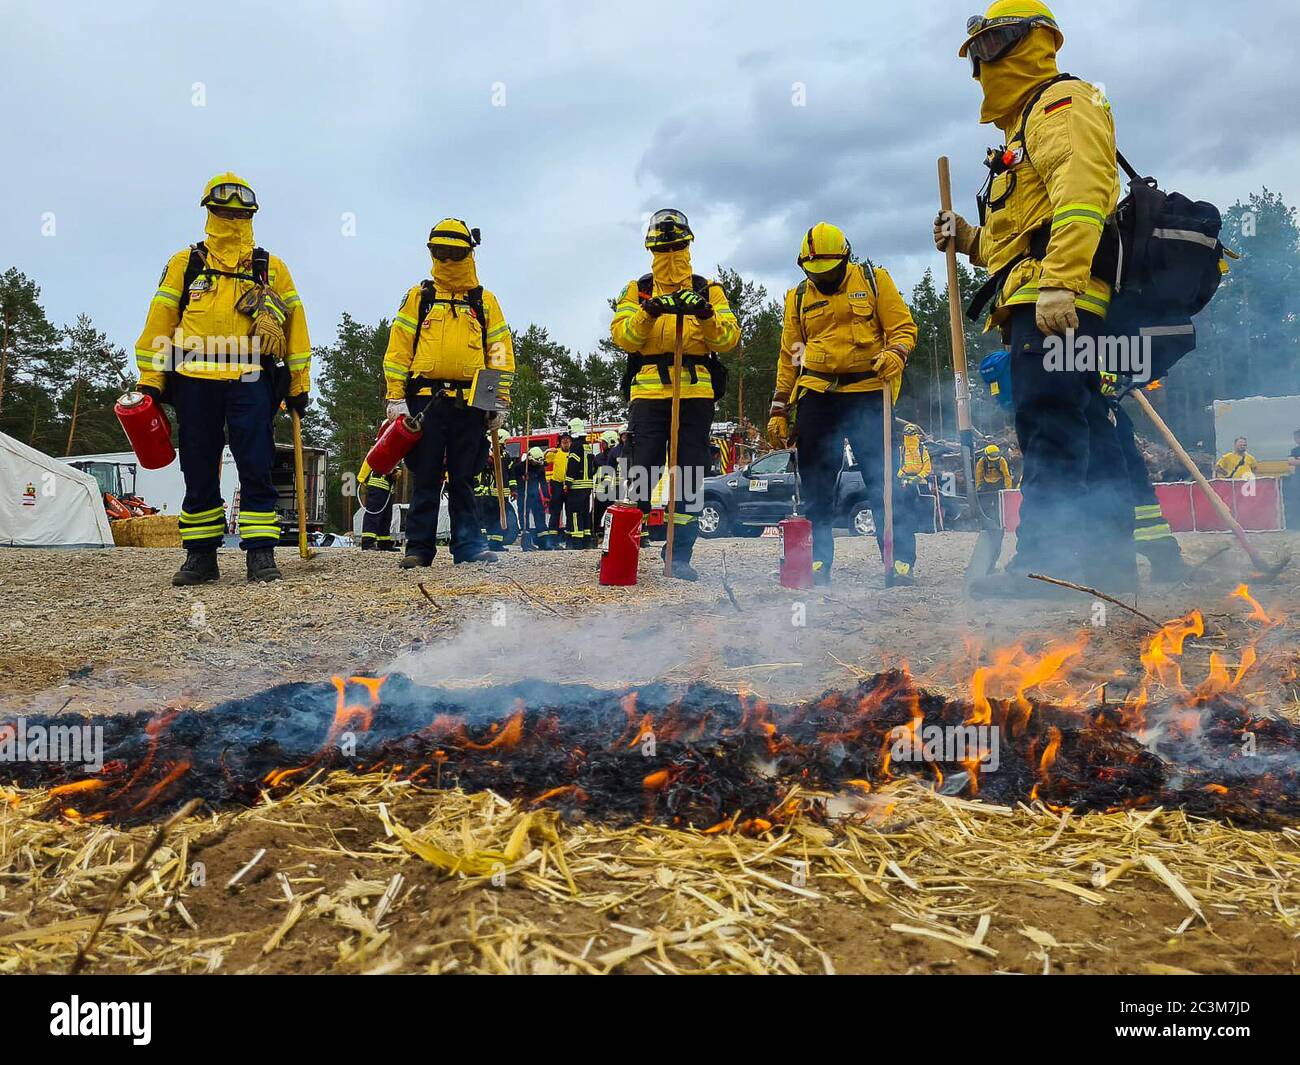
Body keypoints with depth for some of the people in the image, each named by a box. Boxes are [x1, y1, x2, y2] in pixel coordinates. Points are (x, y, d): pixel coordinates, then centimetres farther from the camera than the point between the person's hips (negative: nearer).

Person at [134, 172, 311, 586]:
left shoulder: (272, 268, 13)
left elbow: (295, 323, 12)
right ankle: (200, 556, 13)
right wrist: (149, 380, 3)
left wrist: (298, 383, 7)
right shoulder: (184, 264, 13)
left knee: (256, 470, -6)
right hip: (194, 384, 1)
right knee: (198, 474, 5)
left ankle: (260, 553, -2)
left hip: (251, 384, -1)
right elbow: (158, 323, 10)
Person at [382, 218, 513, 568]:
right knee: (425, 478, 0)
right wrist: (395, 397, -4)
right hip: (426, 401, -1)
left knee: (464, 478, 5)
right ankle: (419, 547, 4)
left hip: (470, 404, 1)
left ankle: (469, 544, 8)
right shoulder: (418, 296, 11)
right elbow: (398, 349, 5)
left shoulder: (485, 301, 14)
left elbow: (500, 352, 10)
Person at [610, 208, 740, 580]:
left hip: (696, 393, 1)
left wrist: (706, 316, -19)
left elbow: (728, 338, 0)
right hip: (648, 391, -1)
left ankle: (680, 555, 8)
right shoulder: (636, 290, 13)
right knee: (641, 472, -4)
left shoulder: (708, 290, 14)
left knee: (689, 476, 2)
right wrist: (648, 313, -21)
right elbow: (623, 336, -4)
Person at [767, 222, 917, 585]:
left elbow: (903, 327, 5)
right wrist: (779, 410, 11)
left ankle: (900, 563, -4)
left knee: (882, 480, -8)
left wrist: (895, 353, -18)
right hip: (816, 395, 3)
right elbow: (789, 357, 17)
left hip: (867, 393, -3)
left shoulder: (874, 280, 8)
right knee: (815, 486, 1)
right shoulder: (798, 297, 16)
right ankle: (817, 564, 8)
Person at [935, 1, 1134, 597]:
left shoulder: (1061, 103, 1)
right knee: (1083, 430, 7)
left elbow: (1081, 194, -17)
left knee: (1049, 427, -16)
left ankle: (1043, 562, -19)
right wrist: (969, 239, 19)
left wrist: (1057, 282, -28)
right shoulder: (1025, 125, 33)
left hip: (1054, 301, -10)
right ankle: (1109, 560, 10)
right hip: (1044, 303, 11)